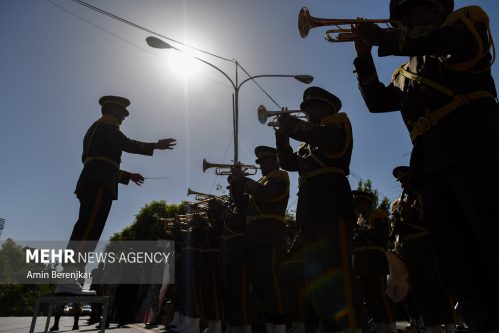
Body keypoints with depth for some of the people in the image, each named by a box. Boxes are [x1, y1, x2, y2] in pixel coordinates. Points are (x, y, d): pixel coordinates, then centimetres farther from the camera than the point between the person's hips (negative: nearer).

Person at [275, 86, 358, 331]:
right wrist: (282, 134, 8)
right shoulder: (309, 143, 31)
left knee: (337, 272, -15)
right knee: (315, 275, 7)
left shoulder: (339, 122, 10)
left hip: (332, 203, -8)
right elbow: (289, 163, 20)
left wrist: (292, 125, -5)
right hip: (311, 209, 8)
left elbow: (324, 137, -14)